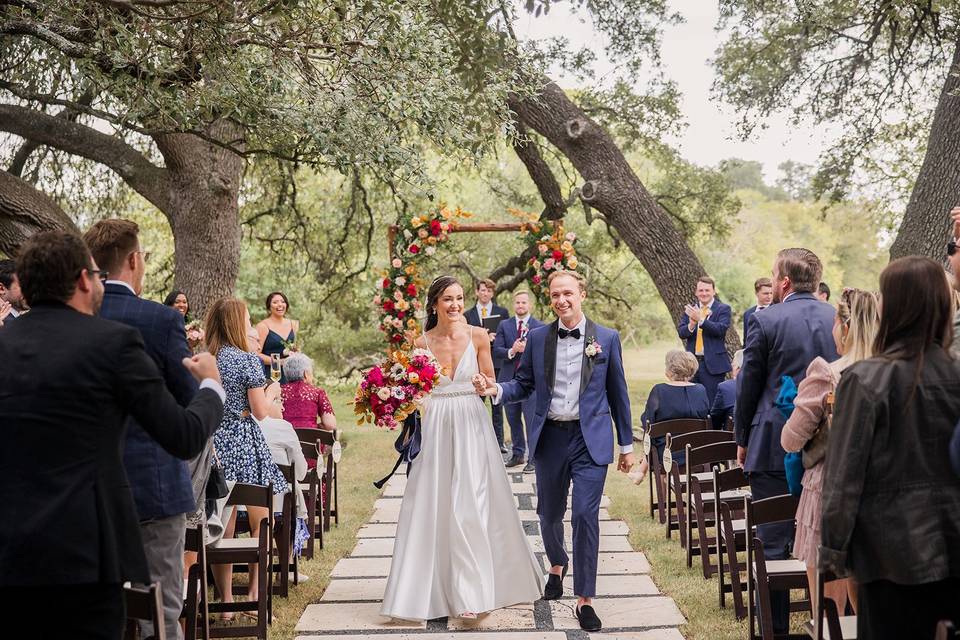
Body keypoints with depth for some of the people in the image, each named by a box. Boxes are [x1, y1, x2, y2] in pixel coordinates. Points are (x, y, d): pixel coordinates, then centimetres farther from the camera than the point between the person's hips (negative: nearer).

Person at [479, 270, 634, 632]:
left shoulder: (607, 338, 0)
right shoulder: (538, 338, 3)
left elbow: (618, 393, 4)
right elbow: (524, 385, 7)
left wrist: (626, 444, 6)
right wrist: (497, 390, -14)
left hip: (590, 439, -2)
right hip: (550, 437, 3)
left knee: (585, 514, -11)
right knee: (550, 514, 15)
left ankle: (585, 599, -1)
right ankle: (557, 565, 45)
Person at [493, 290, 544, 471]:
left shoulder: (540, 327, 1)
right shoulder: (504, 326, 8)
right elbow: (496, 351, 0)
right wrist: (511, 351, -19)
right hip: (509, 379, 3)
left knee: (532, 421, -5)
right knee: (513, 420, 13)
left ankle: (533, 459, 3)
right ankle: (518, 454, 27)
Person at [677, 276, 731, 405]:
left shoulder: (723, 309, 0)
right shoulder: (689, 310, 13)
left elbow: (721, 329, -16)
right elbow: (681, 332, 3)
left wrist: (700, 320, -26)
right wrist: (691, 325, -19)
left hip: (713, 364, -4)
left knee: (712, 404, -3)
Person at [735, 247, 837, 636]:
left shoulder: (766, 322, -9)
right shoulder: (839, 320, 4)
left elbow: (748, 387, -3)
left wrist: (742, 440, 8)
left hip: (775, 446, -4)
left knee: (773, 543, 2)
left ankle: (774, 627, 5)